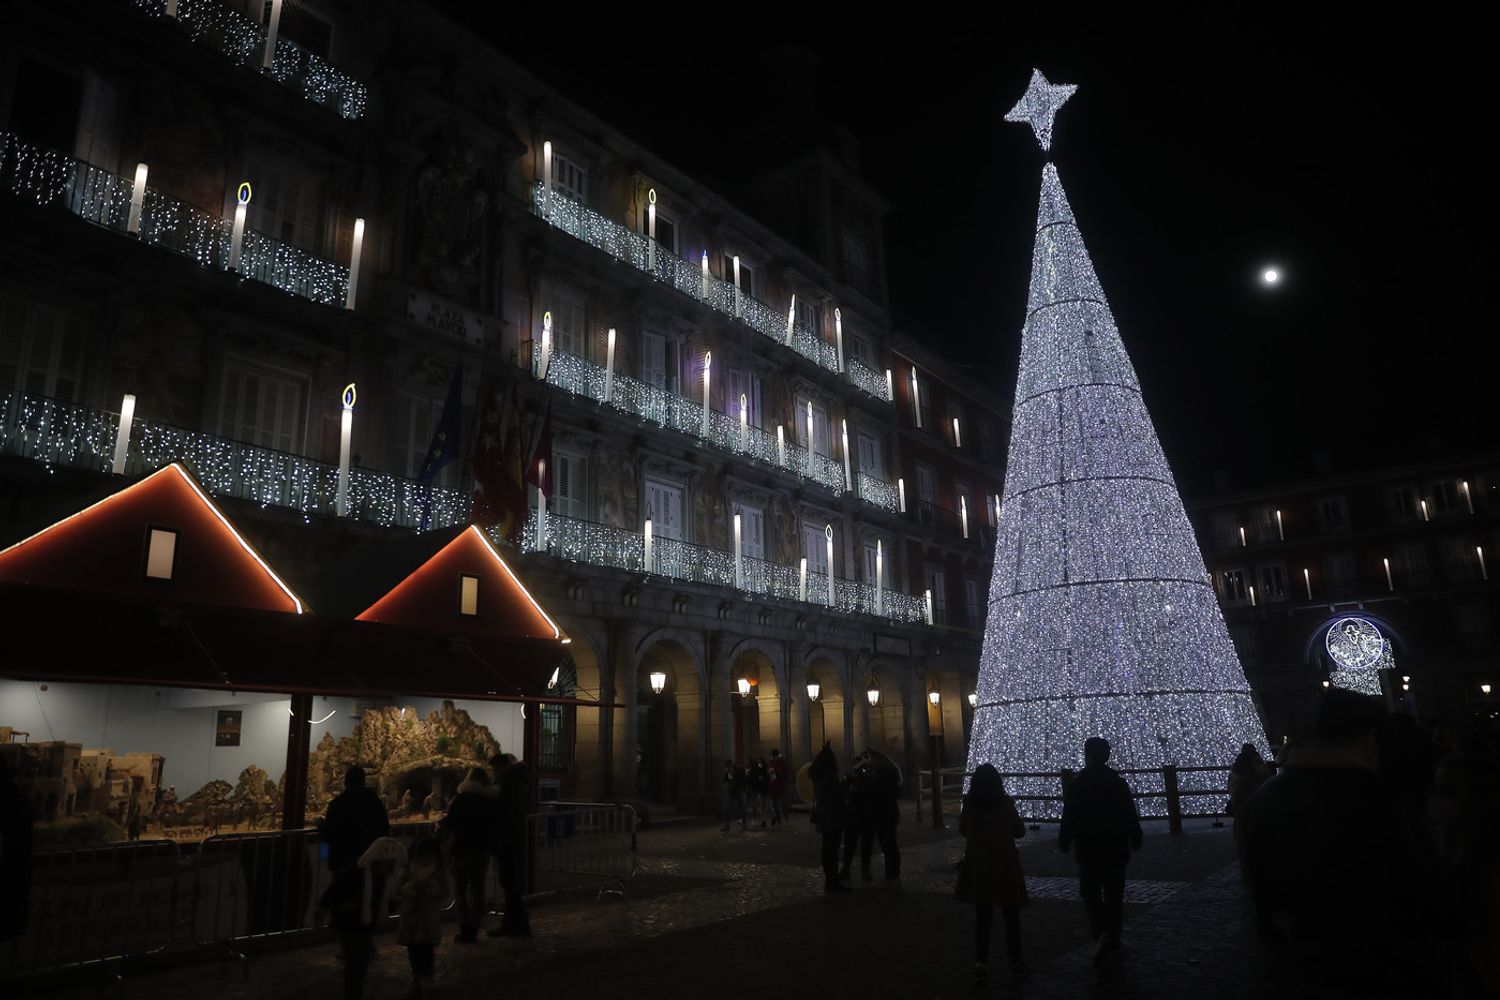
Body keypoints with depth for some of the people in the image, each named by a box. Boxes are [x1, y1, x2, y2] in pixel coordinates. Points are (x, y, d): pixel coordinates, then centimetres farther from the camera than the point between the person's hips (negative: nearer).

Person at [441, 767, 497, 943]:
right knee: (478, 889, 12)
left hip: (464, 849, -4)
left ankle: (466, 930, -2)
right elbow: (497, 825, 10)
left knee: (461, 890, 4)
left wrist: (440, 825, 10)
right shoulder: (493, 799, 5)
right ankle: (474, 929, 11)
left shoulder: (462, 798, -9)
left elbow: (450, 823, -10)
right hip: (484, 849, 4)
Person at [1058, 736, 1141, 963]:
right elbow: (1131, 818, 0)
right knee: (1114, 896, 14)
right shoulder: (1119, 783, -3)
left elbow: (1068, 819, -9)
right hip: (1116, 849, 2)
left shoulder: (1075, 785, -10)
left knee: (1091, 894, 8)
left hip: (1088, 851, -2)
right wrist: (1135, 842, 12)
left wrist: (1064, 843, 2)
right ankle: (1113, 940, 20)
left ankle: (1102, 933, -12)